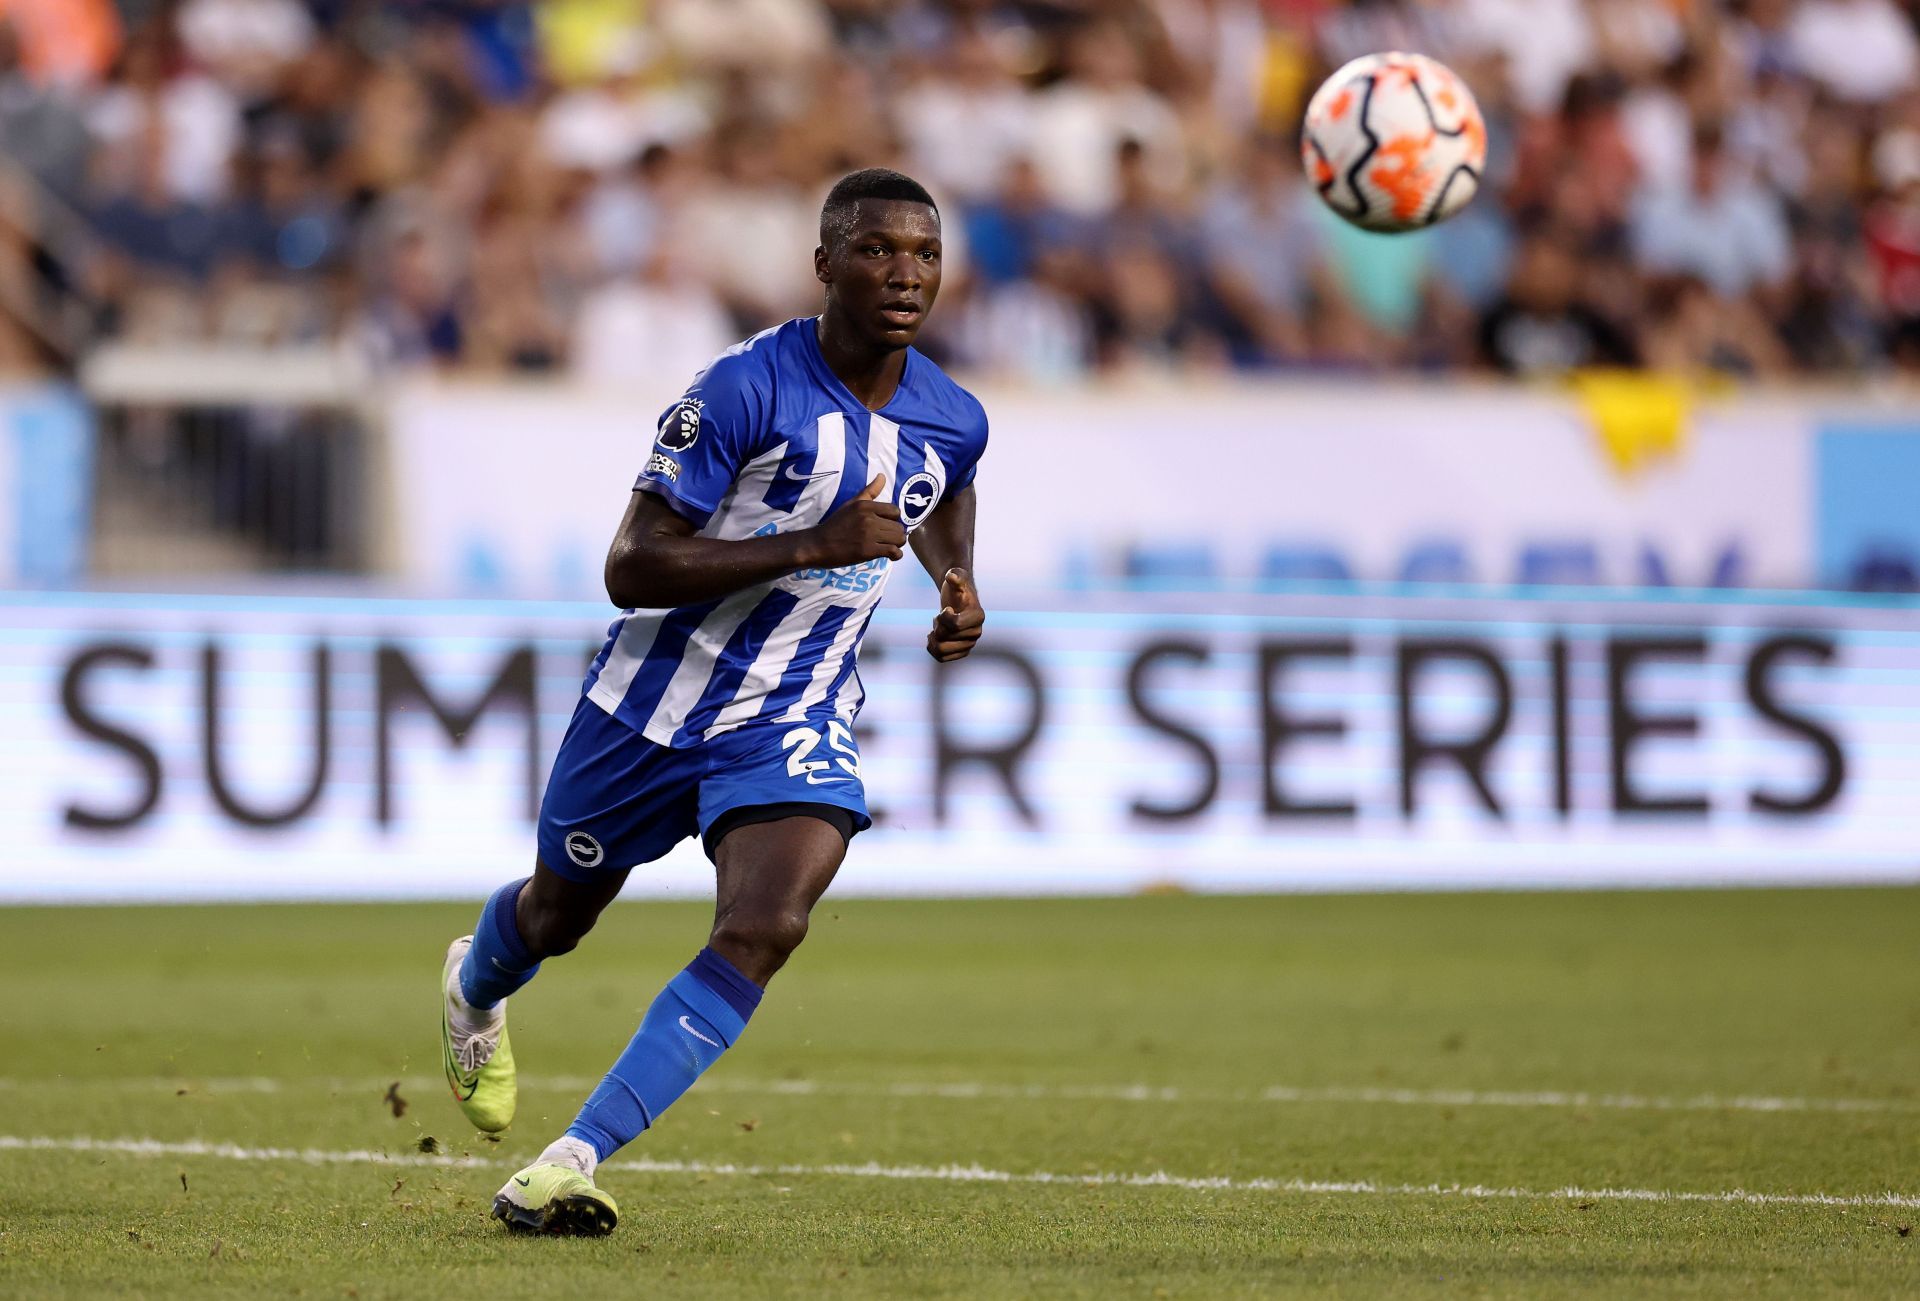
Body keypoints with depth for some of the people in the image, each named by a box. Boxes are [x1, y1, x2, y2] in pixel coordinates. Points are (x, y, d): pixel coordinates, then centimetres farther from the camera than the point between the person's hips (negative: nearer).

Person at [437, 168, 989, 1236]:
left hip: (797, 725, 2)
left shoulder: (954, 422, -4)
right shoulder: (747, 388, -22)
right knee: (559, 915, 20)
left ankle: (568, 1167, -24)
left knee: (764, 930, -24)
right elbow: (631, 568, -25)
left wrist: (958, 584, 3)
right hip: (658, 699, -2)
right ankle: (475, 988, 59)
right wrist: (813, 546, -31)